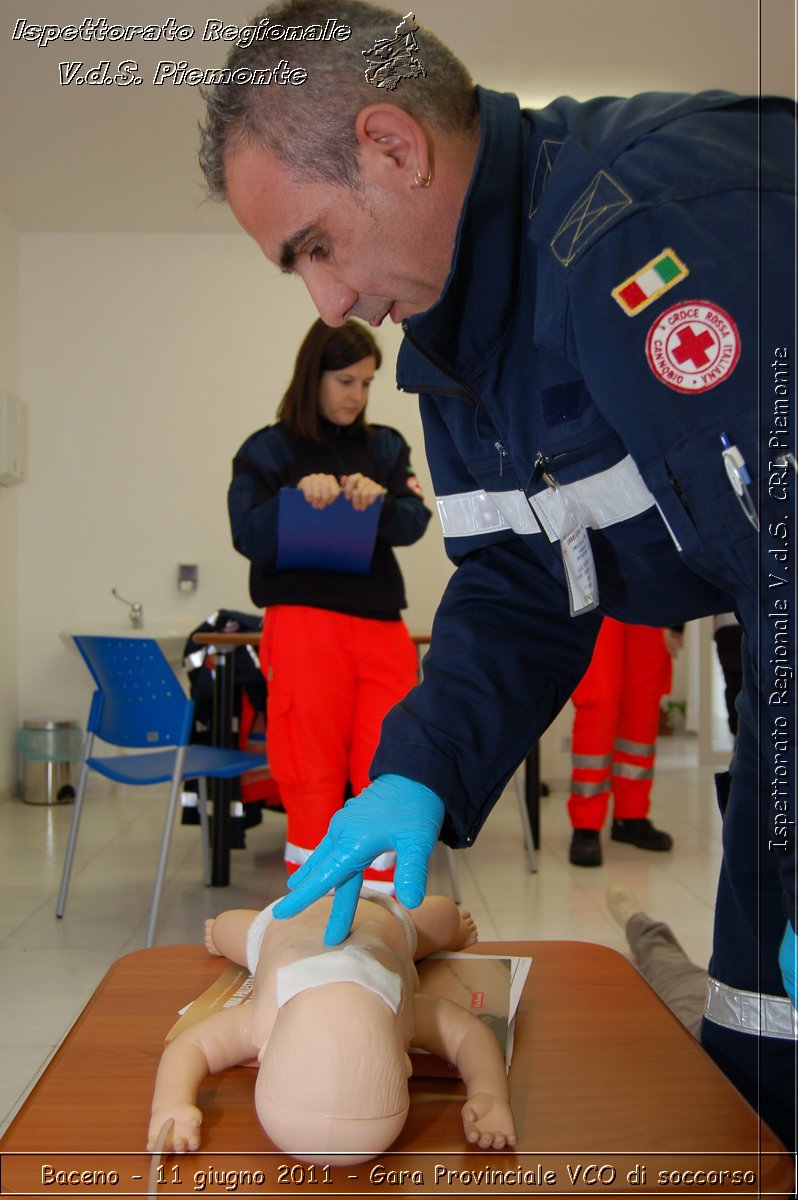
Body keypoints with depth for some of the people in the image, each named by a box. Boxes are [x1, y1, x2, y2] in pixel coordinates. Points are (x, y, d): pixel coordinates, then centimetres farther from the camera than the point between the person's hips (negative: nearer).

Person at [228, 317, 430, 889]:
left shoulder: (386, 446, 14)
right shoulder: (269, 449, 5)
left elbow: (413, 523, 0)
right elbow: (250, 538, -5)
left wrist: (377, 499, -20)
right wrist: (298, 496, -21)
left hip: (382, 627, 3)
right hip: (305, 623, -3)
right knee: (313, 776, 1)